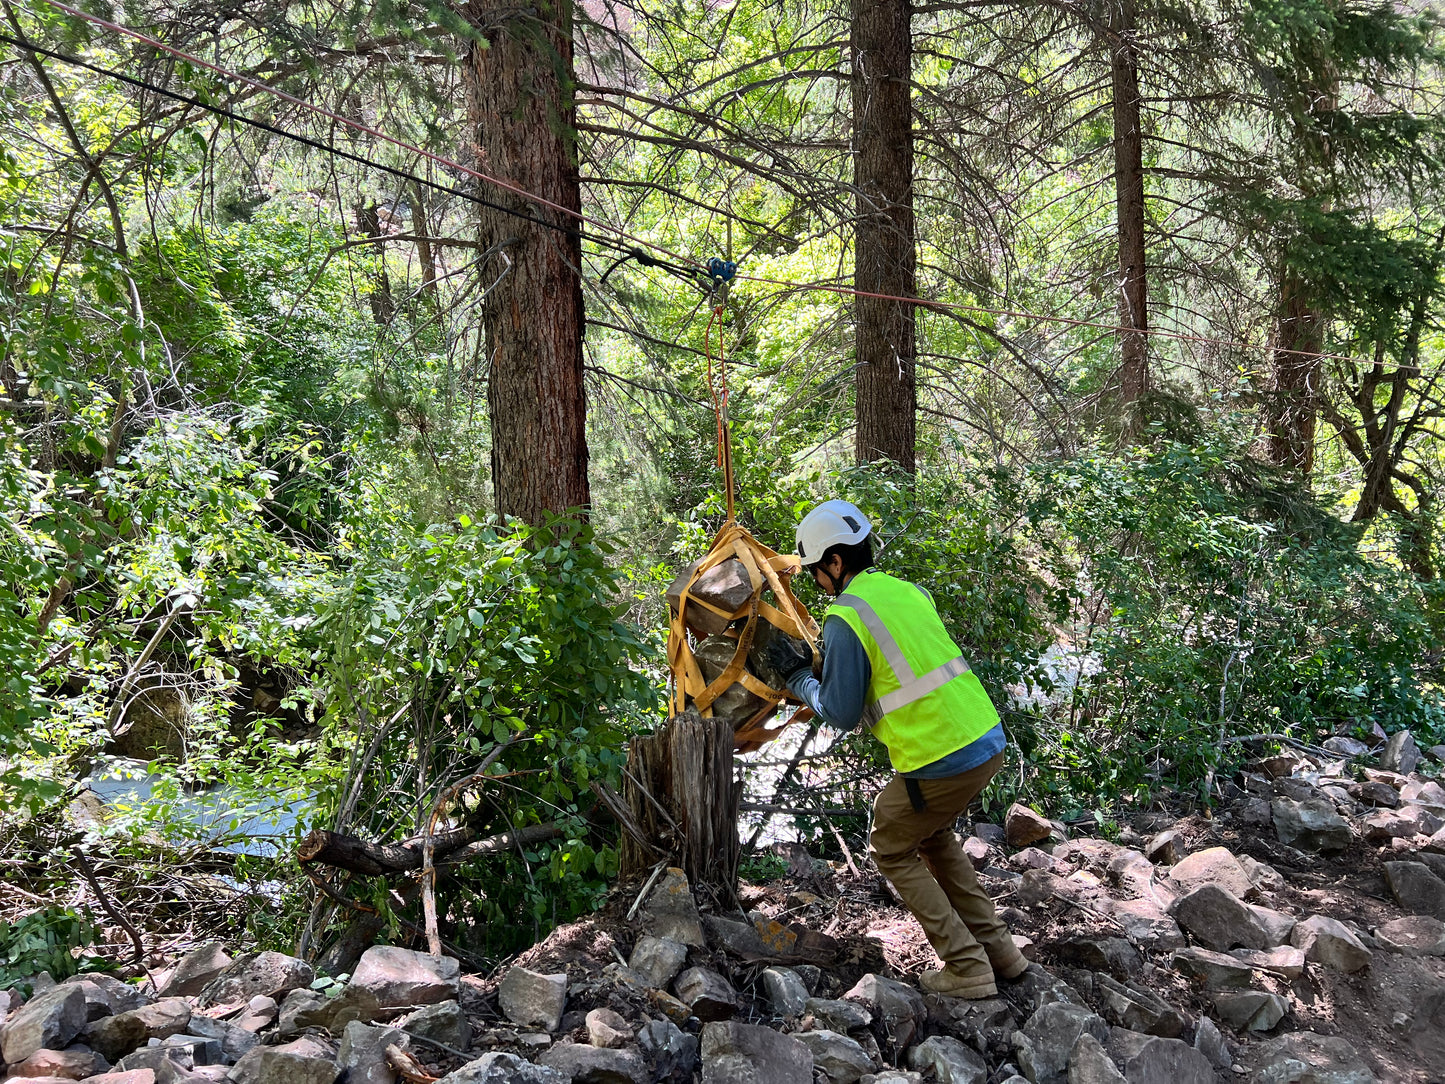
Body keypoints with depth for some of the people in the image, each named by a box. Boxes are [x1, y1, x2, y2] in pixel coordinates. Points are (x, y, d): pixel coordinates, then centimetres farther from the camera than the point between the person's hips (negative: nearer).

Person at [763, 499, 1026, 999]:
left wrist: (798, 676, 8)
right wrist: (825, 664, 22)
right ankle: (997, 949, 28)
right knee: (932, 835, 30)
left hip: (940, 760, -8)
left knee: (892, 850, 16)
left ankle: (967, 968, 11)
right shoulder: (910, 591, 12)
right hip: (988, 739, 8)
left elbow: (841, 713, -7)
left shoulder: (845, 618, -12)